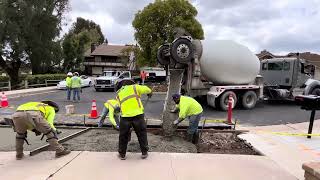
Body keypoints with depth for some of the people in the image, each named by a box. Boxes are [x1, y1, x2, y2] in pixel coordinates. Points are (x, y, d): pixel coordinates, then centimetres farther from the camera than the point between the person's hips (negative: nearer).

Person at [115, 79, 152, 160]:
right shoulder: (134, 87, 10)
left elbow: (121, 105, 19)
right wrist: (150, 92, 23)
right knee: (142, 134, 15)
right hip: (138, 115, -2)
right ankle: (144, 152, 24)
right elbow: (146, 89, 2)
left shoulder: (118, 94, 20)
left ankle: (122, 154, 28)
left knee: (123, 136, 18)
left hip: (125, 116, 2)